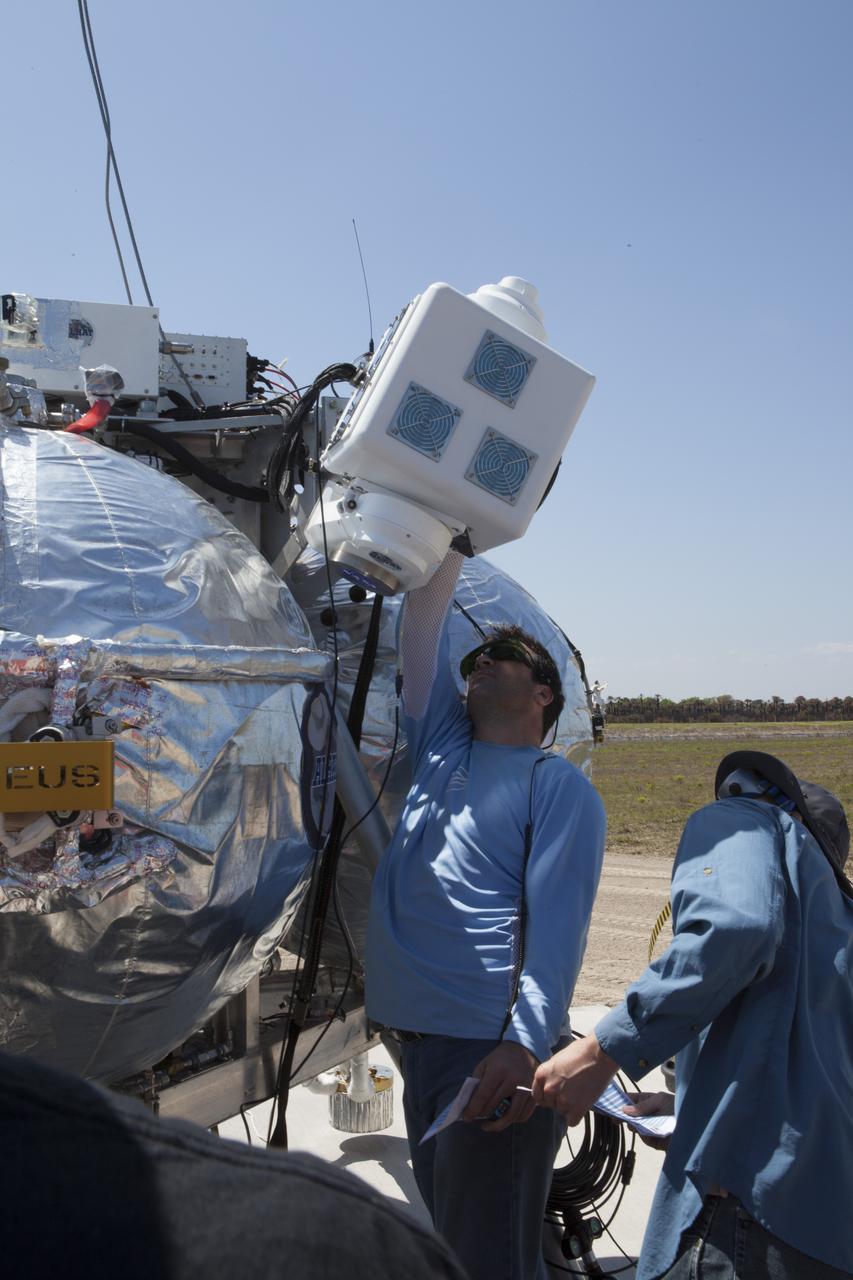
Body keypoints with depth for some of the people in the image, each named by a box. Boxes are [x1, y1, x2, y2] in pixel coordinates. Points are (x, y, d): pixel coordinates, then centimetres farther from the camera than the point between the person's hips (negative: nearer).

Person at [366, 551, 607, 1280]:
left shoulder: (558, 786, -3)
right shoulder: (441, 750, 14)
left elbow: (557, 925, -14)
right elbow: (424, 624, 15)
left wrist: (526, 1045, -25)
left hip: (495, 1053, -7)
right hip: (421, 1043, 7)